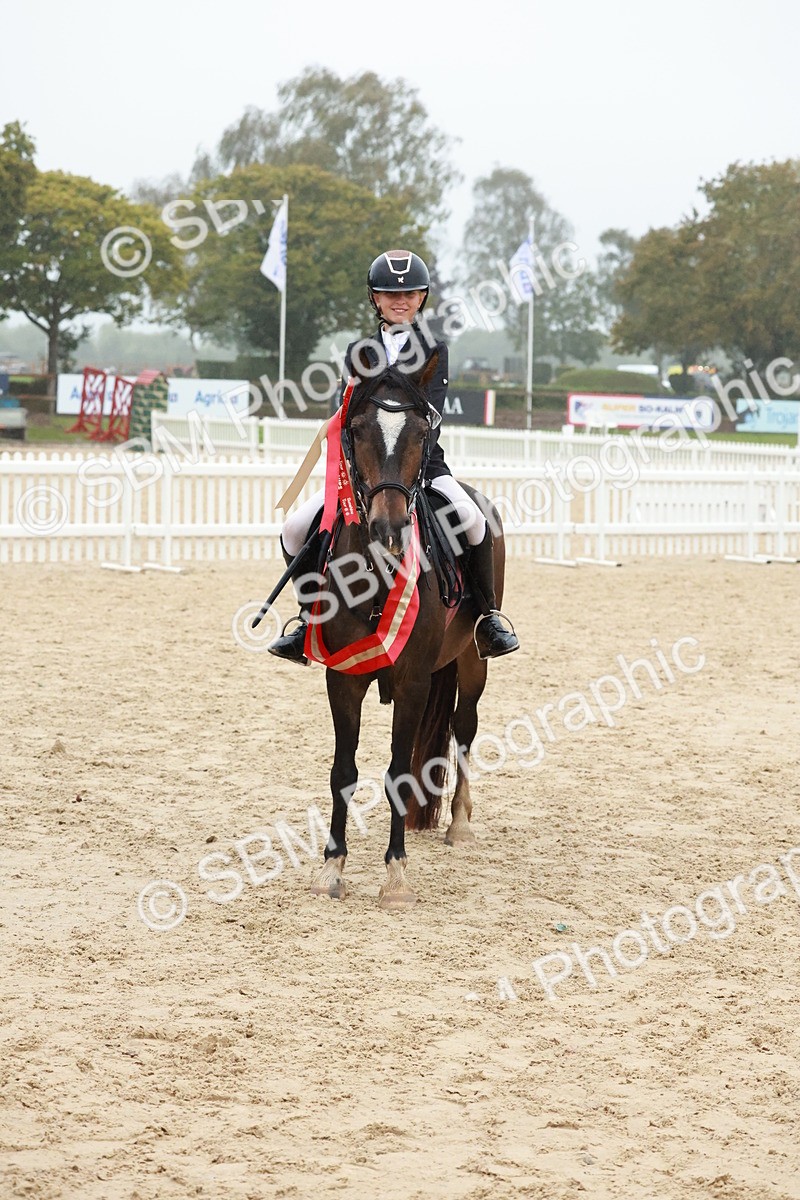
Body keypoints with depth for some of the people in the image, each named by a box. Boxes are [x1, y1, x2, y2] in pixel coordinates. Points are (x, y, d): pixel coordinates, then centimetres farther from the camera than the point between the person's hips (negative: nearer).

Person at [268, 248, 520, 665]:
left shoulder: (433, 351, 6)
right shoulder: (359, 352, 13)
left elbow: (431, 413, -6)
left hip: (423, 462, -3)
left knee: (472, 520, -30)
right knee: (295, 529, -13)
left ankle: (487, 616, -13)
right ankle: (311, 615, 7)